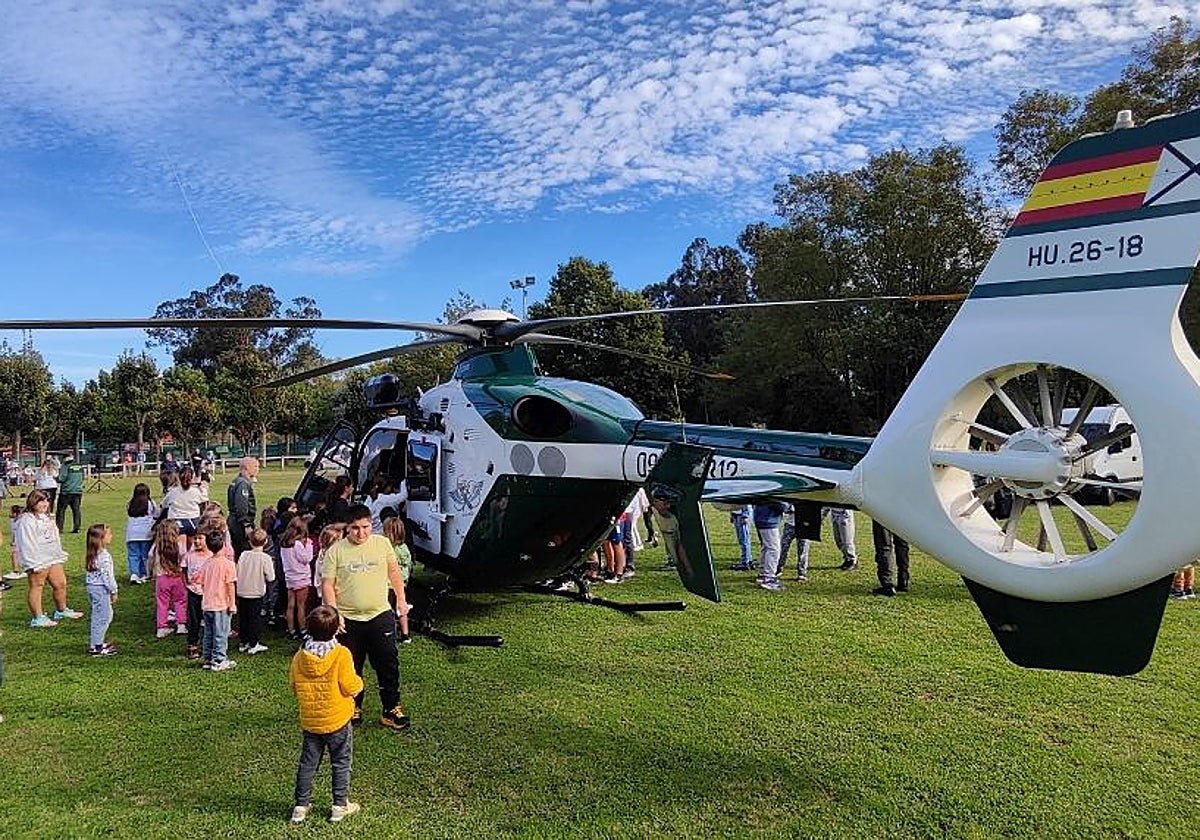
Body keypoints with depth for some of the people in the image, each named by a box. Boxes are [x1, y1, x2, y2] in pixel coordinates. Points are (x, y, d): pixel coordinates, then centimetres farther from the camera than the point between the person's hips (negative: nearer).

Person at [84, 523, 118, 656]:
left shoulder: (91, 554, 9)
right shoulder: (104, 555, -21)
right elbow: (107, 575, -21)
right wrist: (113, 591, -12)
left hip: (92, 586, 10)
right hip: (101, 588, -10)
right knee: (102, 617, -1)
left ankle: (99, 641, 27)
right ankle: (96, 647, 4)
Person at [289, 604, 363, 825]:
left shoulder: (299, 656, -7)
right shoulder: (341, 654, -19)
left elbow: (294, 686, 4)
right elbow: (350, 687, -18)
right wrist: (358, 682, 3)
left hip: (309, 721, 3)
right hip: (338, 720, -3)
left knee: (307, 764, 16)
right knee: (341, 764, 11)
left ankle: (300, 806, 23)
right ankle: (340, 806, 19)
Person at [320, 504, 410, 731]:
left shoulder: (382, 543, 0)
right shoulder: (336, 551, -6)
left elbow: (394, 571, 13)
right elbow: (327, 585, -4)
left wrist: (401, 599, 15)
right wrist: (334, 614, -11)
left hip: (380, 615, 1)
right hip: (348, 620, -1)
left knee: (389, 665, 3)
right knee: (351, 668, 12)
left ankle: (391, 709, 17)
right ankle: (353, 707, 31)